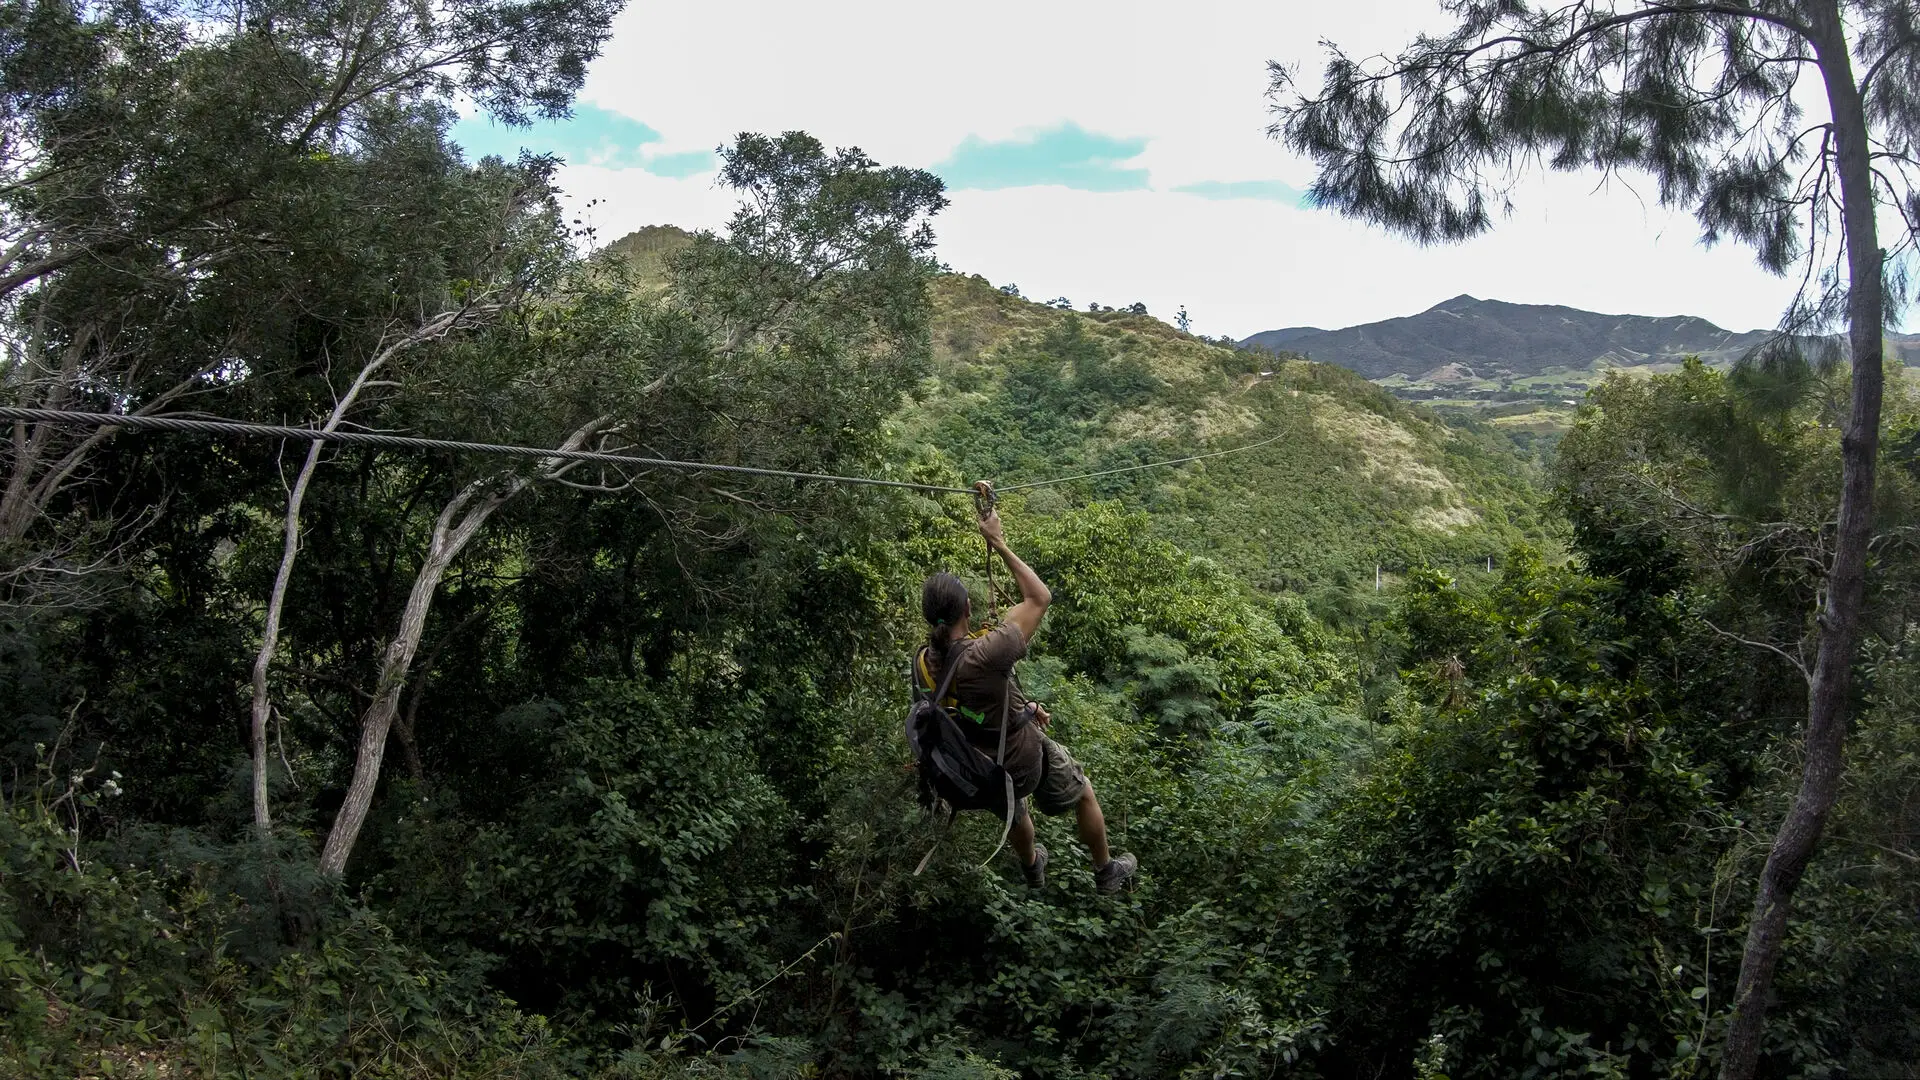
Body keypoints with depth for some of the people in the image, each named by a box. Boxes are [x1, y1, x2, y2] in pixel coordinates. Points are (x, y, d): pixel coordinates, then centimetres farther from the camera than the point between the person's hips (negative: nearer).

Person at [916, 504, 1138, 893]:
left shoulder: (923, 664, -17)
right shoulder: (982, 656, -40)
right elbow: (1040, 598, -29)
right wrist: (1000, 544, -25)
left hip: (980, 759, 6)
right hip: (1025, 756, -6)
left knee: (1014, 812, 38)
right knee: (1084, 794, 26)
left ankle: (1033, 871, 66)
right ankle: (1106, 873, 46)